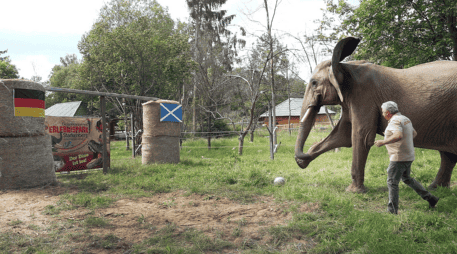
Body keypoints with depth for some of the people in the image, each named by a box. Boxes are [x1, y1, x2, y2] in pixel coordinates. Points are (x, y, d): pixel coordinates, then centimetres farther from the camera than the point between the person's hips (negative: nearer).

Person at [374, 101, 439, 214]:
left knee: (392, 182, -2)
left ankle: (392, 210, 3)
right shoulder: (405, 119, 13)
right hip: (408, 156, 10)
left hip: (399, 157, -10)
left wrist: (383, 142, -27)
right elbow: (414, 133, 27)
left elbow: (398, 136, -35)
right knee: (406, 179, 25)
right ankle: (430, 198, 27)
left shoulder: (395, 121, -18)